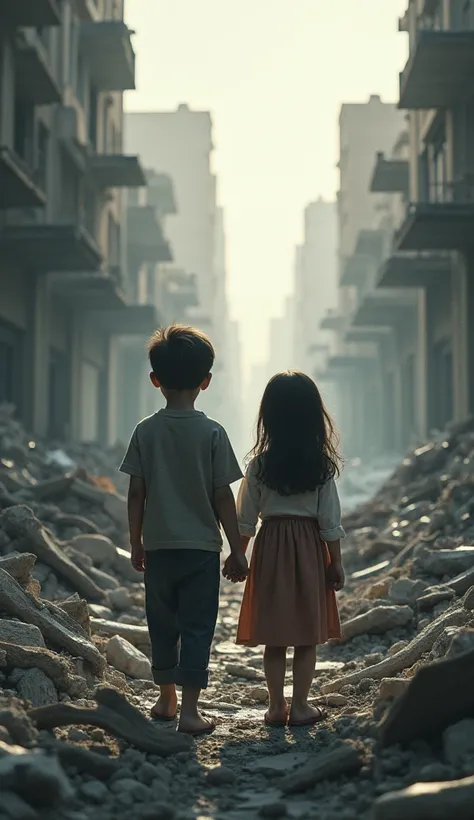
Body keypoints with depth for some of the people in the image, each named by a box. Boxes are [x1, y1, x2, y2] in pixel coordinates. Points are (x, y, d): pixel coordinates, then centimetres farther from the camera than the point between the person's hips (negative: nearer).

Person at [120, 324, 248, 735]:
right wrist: (237, 549, 1)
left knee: (162, 624, 15)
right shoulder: (212, 433, -9)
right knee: (197, 627, 3)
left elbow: (136, 493, 0)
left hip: (159, 546, 2)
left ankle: (167, 699, 28)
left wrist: (136, 544, 11)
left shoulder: (146, 431, -3)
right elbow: (223, 497, -7)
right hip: (201, 546, -2)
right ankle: (189, 709, 0)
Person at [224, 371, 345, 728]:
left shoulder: (260, 463, -5)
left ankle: (276, 706, 13)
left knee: (274, 636, 9)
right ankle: (300, 706, 11)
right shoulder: (322, 464, -8)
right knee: (307, 635, 8)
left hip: (271, 545, 1)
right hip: (309, 548, -1)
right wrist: (336, 562, 4)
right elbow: (330, 520, -6)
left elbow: (246, 519, -1)